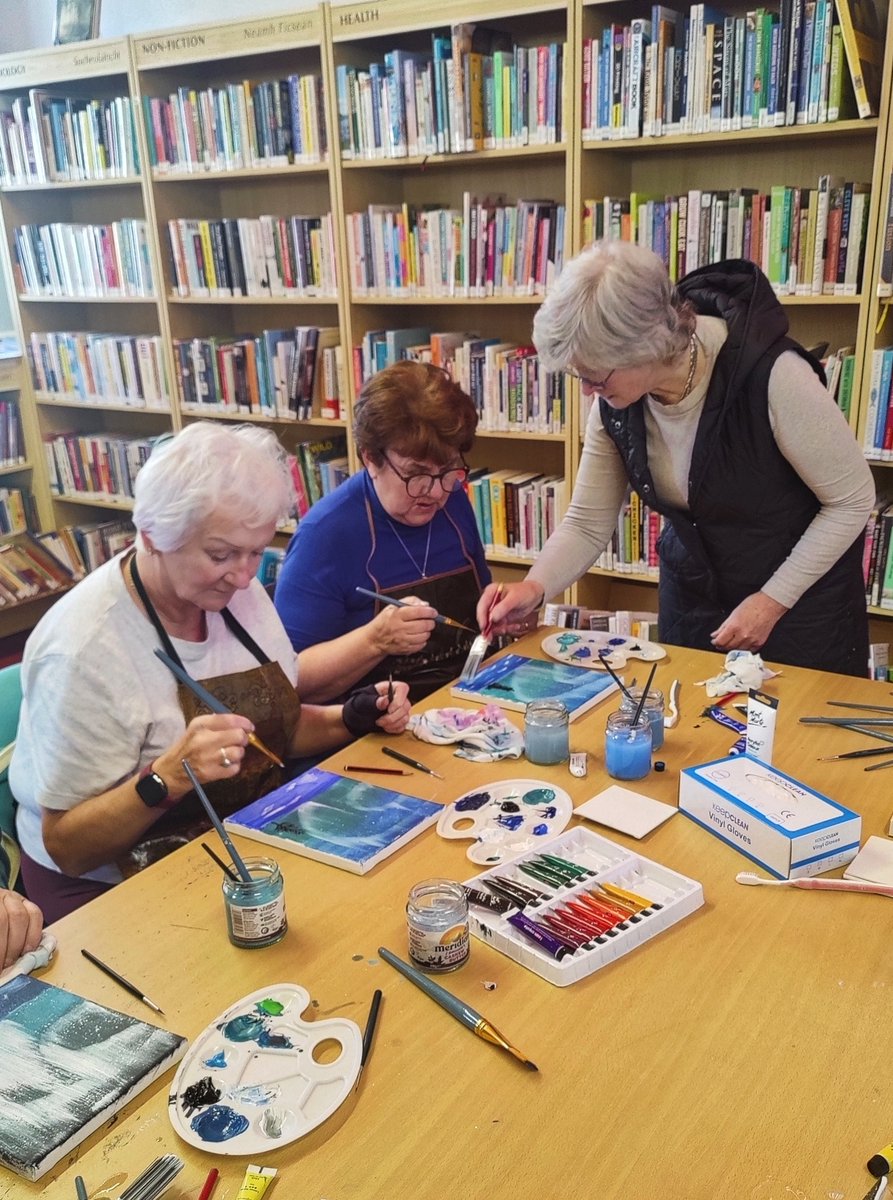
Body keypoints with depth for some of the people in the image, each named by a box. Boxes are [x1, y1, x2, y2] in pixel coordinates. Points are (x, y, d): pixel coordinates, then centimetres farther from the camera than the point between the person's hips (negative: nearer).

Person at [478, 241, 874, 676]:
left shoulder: (772, 375, -30)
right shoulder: (614, 402, -14)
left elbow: (853, 500, -18)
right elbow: (588, 522, -6)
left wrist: (773, 601, -18)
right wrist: (534, 587, -23)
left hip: (801, 595, -4)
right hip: (692, 595, 5)